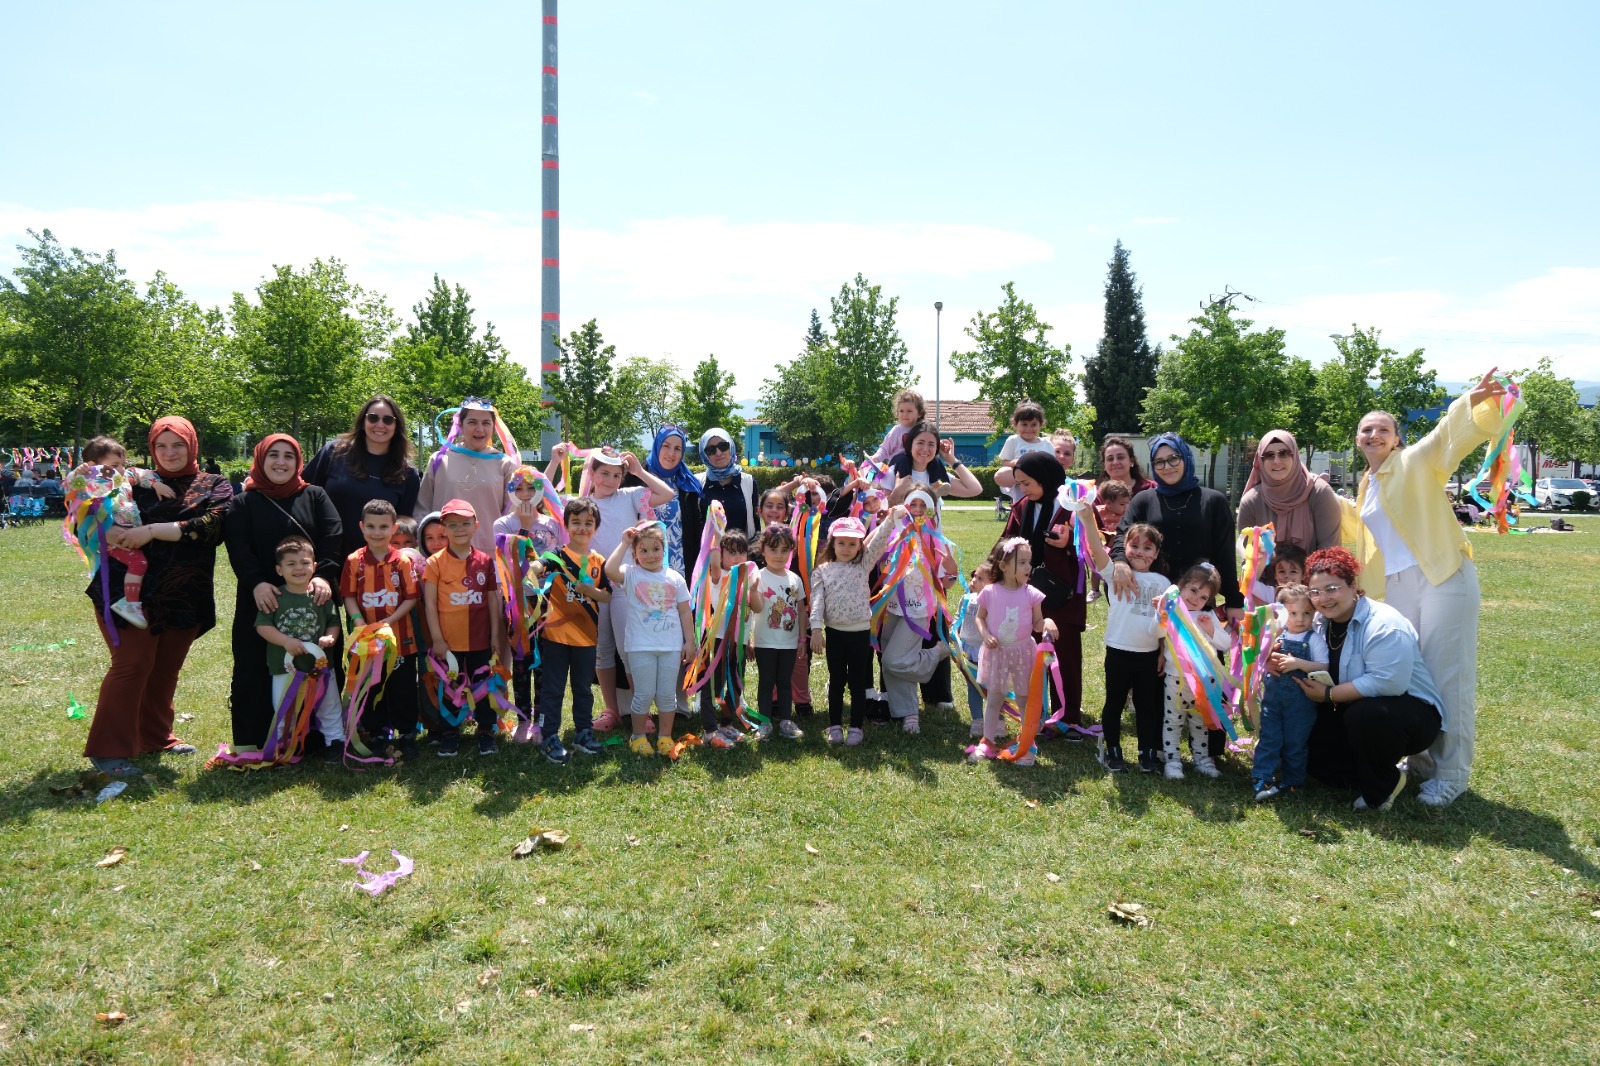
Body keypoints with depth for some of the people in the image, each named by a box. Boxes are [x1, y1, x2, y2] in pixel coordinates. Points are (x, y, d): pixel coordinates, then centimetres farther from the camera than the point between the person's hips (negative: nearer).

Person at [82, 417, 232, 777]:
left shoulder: (214, 487, 8)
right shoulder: (140, 483, 9)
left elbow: (211, 525, -10)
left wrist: (152, 530, -16)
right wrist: (113, 534, -20)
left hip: (185, 596, 2)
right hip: (133, 589, -2)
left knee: (166, 669, 11)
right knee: (132, 664, -7)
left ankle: (155, 736, 29)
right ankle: (108, 750, 0)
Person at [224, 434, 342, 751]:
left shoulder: (315, 497, 10)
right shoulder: (244, 503, 9)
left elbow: (333, 538, -2)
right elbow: (238, 547, -3)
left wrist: (323, 575, -18)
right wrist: (256, 583, -20)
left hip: (311, 597, 0)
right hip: (261, 599, 0)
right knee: (255, 670, 1)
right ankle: (250, 741, 10)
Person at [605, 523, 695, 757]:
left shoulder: (675, 577, 5)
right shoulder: (631, 574, -3)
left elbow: (685, 612, 9)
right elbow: (610, 570, -25)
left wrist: (689, 641, 6)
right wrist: (624, 543, -17)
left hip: (671, 646, 2)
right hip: (640, 647, -2)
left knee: (667, 694, 9)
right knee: (644, 694, 3)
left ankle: (665, 736, 23)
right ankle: (638, 737, 20)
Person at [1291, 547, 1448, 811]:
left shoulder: (1383, 626, -25)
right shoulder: (1321, 621, 0)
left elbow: (1387, 683, -34)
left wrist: (1328, 694, -26)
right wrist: (1286, 665, -14)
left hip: (1414, 713, -8)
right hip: (1353, 711, 8)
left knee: (1363, 715, -37)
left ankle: (1383, 788, -10)